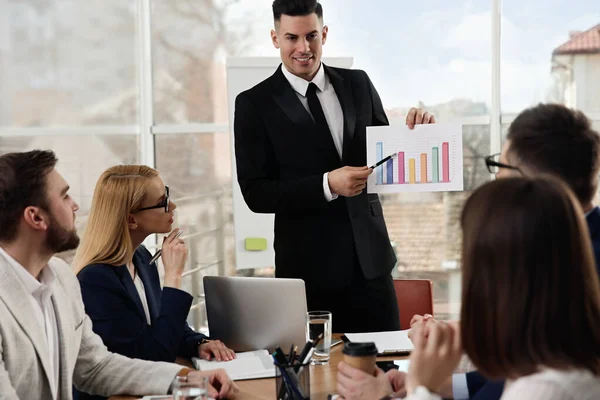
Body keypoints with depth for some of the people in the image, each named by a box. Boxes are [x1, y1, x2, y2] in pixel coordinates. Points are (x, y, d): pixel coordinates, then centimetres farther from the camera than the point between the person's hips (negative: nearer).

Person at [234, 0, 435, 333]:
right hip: (308, 268, -3)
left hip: (370, 259, 3)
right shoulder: (255, 104, -3)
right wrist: (327, 185, -19)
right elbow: (256, 194, -8)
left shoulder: (358, 85, 7)